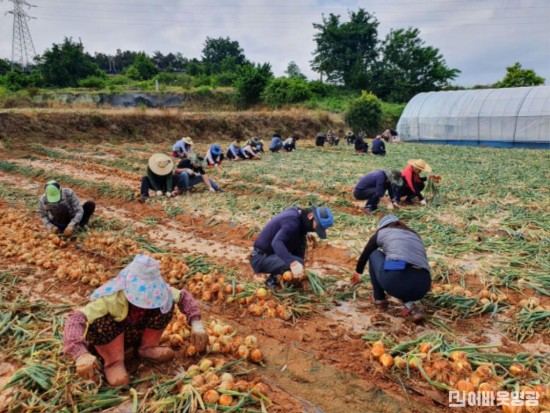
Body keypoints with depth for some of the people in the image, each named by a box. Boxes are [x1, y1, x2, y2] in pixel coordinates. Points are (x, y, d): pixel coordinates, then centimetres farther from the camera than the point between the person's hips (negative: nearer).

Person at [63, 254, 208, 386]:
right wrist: (82, 355, -63)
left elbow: (183, 296, -11)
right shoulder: (111, 298, -38)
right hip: (107, 341, -3)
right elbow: (75, 320, -47)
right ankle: (114, 363, -14)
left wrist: (196, 324, -25)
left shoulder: (155, 290, -24)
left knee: (167, 303, -20)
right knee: (102, 323, -39)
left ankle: (147, 347, -1)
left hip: (136, 333, 4)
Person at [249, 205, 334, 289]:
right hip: (261, 259, -10)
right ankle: (274, 279, -2)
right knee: (297, 263, -28)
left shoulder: (297, 213, 3)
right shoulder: (292, 221, -26)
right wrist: (293, 263, -52)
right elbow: (276, 242, -42)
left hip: (272, 254, 10)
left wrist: (300, 269, -1)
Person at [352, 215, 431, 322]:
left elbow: (365, 254, 37)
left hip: (395, 279, -4)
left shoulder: (381, 232, 23)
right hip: (422, 286, 4)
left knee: (374, 254, 27)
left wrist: (357, 273, 57)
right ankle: (410, 305, 13)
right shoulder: (415, 235, 32)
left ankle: (379, 300, 28)